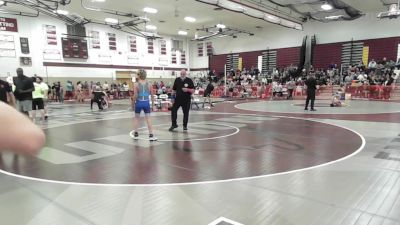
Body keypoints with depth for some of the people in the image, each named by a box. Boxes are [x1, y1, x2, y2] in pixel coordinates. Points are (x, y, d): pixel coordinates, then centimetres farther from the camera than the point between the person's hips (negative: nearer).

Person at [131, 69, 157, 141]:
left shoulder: (136, 84, -6)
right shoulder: (148, 84, 1)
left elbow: (135, 96, -10)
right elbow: (152, 95, 4)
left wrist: (133, 104, 2)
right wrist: (152, 105, 13)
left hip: (139, 103, -1)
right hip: (146, 103, 1)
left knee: (136, 118, 16)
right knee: (148, 118, 3)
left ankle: (136, 134, 22)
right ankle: (151, 135, 0)